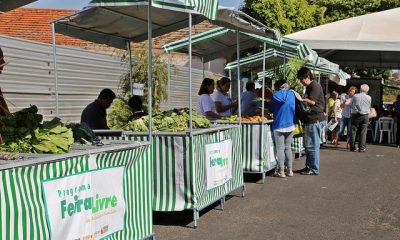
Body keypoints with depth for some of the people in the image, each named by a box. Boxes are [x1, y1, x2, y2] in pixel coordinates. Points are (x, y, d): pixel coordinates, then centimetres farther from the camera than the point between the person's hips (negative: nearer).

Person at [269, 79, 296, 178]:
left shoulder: (275, 96, -6)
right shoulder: (292, 94, 2)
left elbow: (270, 109, 6)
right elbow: (296, 108, 13)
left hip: (279, 126, -4)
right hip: (290, 125, 4)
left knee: (280, 149, 2)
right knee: (288, 148, 13)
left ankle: (281, 172, 2)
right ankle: (290, 170, 15)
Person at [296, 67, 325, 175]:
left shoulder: (315, 86, -12)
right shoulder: (309, 87, 19)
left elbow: (311, 102, -19)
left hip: (315, 119, -10)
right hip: (310, 119, 10)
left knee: (312, 145, -5)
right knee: (308, 145, 15)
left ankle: (314, 169, 2)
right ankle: (309, 166, 23)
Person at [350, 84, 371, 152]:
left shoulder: (355, 96, -2)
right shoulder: (369, 98, 0)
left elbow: (351, 105, 7)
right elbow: (369, 106, 11)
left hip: (355, 115, 0)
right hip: (365, 116, 0)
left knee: (354, 131, 5)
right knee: (363, 132, 2)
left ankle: (352, 147, 7)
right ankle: (362, 148, 0)